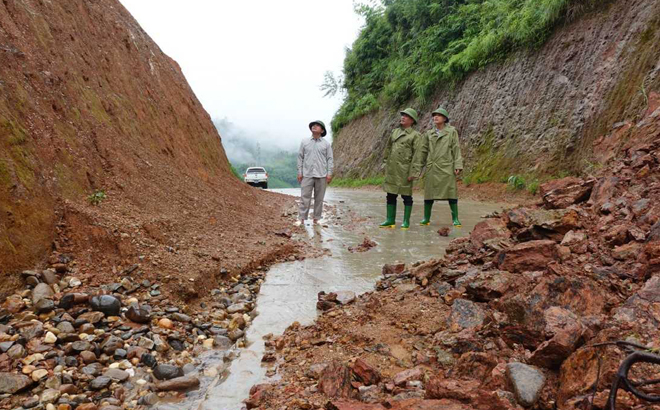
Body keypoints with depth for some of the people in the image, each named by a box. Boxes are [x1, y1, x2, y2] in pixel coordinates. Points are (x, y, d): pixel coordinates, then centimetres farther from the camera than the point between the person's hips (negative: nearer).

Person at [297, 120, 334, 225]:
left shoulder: (326, 144, 6)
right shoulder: (304, 142, 9)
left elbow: (330, 159, 4)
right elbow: (300, 157, 9)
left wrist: (329, 173, -4)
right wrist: (299, 172, 2)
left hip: (321, 176, 0)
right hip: (307, 175, 0)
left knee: (319, 198, 3)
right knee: (305, 197, -5)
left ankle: (316, 219, 12)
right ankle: (302, 219, -2)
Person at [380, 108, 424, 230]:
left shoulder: (415, 135, -5)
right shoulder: (395, 132, 14)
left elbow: (417, 155, -10)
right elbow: (388, 148, 20)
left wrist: (413, 173, -16)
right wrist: (385, 164, 16)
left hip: (404, 171, -6)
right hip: (391, 170, 6)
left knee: (406, 196, 2)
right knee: (391, 195, 9)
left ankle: (406, 221, 10)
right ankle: (390, 220, 17)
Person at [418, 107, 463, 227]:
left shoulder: (452, 132, 5)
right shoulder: (429, 134, 12)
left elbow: (456, 149, 0)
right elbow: (424, 151, 16)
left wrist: (458, 165, -8)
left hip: (446, 167, -3)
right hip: (431, 168, 3)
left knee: (451, 192, -4)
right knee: (429, 192, 5)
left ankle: (455, 219, 2)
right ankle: (426, 218, 14)